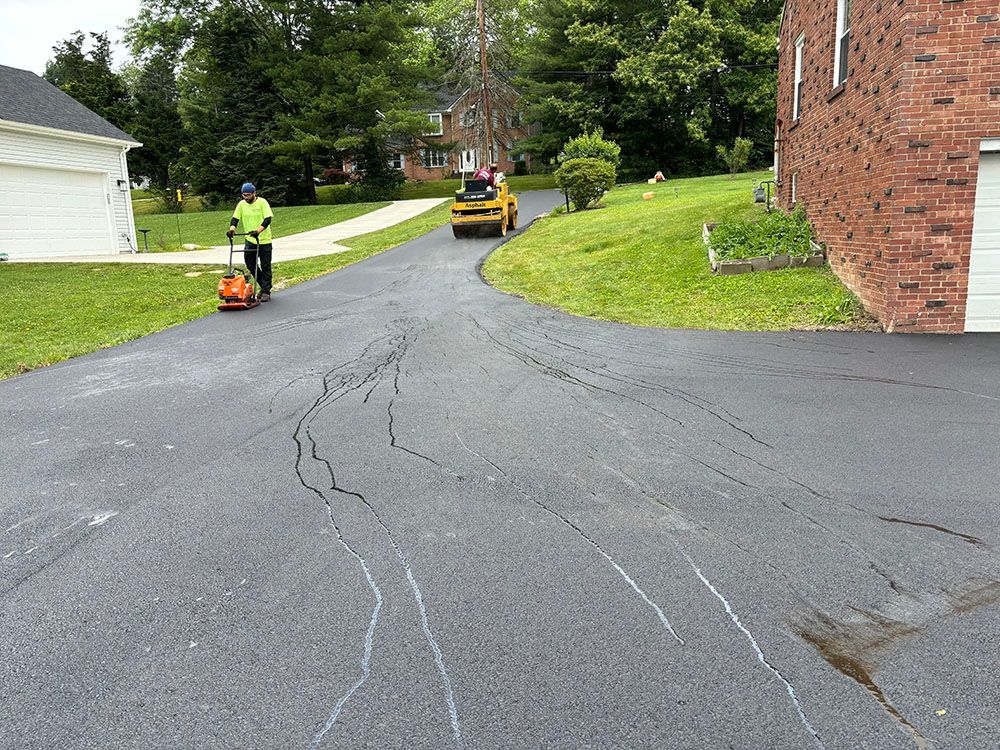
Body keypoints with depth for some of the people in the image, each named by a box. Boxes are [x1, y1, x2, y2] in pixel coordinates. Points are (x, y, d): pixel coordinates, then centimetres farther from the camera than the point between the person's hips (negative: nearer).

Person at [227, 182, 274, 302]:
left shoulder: (262, 202, -9)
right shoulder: (241, 204, 4)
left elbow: (268, 219, -17)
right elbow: (235, 218, 3)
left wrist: (258, 231, -31)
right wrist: (232, 228, -19)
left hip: (264, 241, -5)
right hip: (250, 241, 5)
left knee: (265, 267, 0)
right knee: (251, 265, 7)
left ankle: (266, 292, 6)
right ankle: (264, 286, 24)